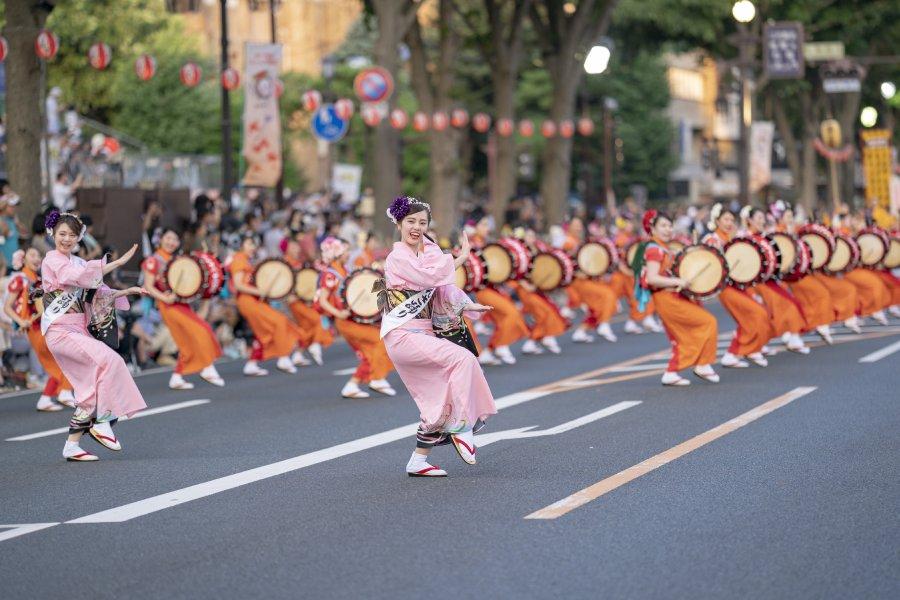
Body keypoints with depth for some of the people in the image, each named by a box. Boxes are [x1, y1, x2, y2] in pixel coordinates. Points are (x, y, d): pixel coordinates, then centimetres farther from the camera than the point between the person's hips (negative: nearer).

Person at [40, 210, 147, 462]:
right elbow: (80, 276, -22)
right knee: (108, 359, -24)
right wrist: (119, 262, -25)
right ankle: (102, 423, -18)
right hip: (60, 330, -8)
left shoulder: (78, 262, 19)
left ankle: (72, 445, 6)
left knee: (91, 389, 2)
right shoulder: (53, 260, -5)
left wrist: (125, 292, 6)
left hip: (78, 330, 8)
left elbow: (98, 293, 21)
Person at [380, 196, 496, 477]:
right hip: (403, 335, -8)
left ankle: (418, 461, 13)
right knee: (462, 358, -24)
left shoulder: (428, 251, 13)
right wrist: (461, 257, -11)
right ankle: (462, 427, -17)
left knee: (439, 401, 6)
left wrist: (466, 305, -6)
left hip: (423, 334, 8)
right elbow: (431, 278, -21)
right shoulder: (398, 257, -9)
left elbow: (443, 288, 11)